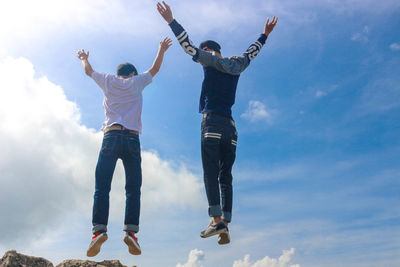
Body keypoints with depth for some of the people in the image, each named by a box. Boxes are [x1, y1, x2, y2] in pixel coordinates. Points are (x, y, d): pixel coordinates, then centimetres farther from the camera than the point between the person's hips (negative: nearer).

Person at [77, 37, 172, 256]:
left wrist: (84, 58, 58)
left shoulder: (108, 81, 18)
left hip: (111, 137, 0)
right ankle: (131, 231, -15)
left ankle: (99, 229, -20)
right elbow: (154, 70, 35)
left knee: (102, 187, -5)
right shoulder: (136, 82, 18)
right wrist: (161, 50, 51)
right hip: (132, 139, 0)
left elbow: (89, 71, 37)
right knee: (133, 188, -1)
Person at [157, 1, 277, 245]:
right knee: (226, 175, 2)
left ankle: (217, 219, -24)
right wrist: (265, 35, 54)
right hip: (230, 125, 6)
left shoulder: (211, 59, 7)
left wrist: (171, 21, 3)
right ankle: (225, 226, -4)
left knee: (211, 171, -13)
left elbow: (190, 47, -1)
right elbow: (252, 52, 38)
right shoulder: (237, 65, 22)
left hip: (212, 121, -6)